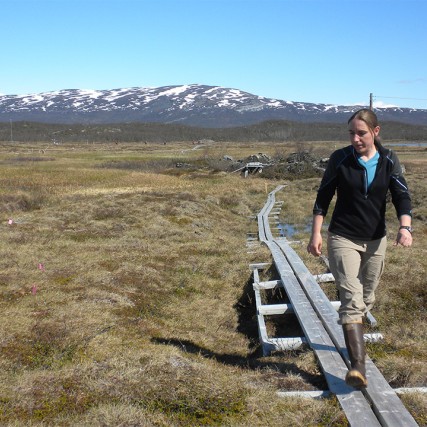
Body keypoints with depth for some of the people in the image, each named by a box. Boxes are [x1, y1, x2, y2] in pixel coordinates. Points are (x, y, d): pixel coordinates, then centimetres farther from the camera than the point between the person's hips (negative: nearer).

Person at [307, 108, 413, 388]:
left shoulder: (389, 160, -1)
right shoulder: (340, 159, -6)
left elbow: (402, 196, -6)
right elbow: (323, 197, -1)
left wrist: (405, 227, -24)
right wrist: (316, 233, -6)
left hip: (376, 240, 3)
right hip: (343, 238, -3)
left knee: (367, 298, 17)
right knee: (352, 299, -14)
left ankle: (355, 340, 43)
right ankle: (358, 367, -18)